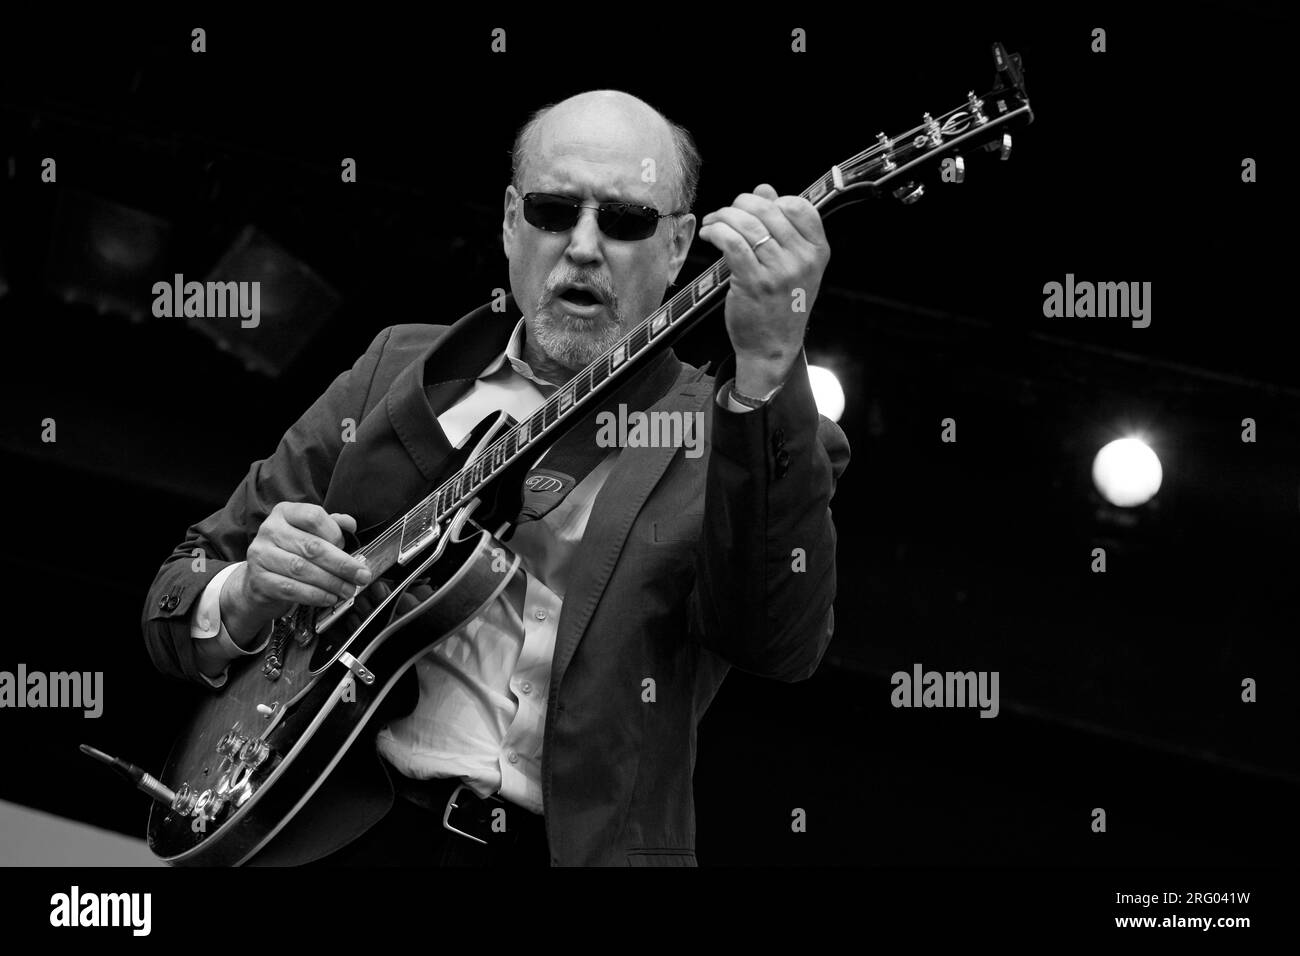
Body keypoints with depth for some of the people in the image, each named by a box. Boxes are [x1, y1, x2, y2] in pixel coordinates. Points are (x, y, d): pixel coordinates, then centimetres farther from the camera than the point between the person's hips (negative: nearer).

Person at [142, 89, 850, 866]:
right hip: (335, 834, 2)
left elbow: (780, 646, -14)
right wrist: (247, 601, -4)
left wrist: (768, 366, -24)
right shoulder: (398, 374, 15)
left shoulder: (724, 433, 6)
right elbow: (181, 590, 18)